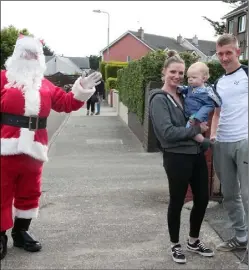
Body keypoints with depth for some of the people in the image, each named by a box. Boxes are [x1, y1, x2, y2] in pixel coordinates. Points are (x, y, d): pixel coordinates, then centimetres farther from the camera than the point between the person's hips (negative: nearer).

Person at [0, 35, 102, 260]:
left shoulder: (44, 85, 13)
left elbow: (66, 103, 9)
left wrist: (82, 90, -4)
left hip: (34, 149, 4)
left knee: (30, 193, 14)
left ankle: (21, 232, 30)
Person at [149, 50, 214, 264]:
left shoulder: (184, 94, 10)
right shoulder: (159, 99, -11)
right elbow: (168, 132, -21)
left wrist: (202, 125, 1)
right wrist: (197, 129, -14)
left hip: (197, 154, 7)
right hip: (177, 157, -7)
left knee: (202, 199, 15)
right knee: (177, 202, 7)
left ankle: (194, 241, 35)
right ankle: (175, 245, 28)